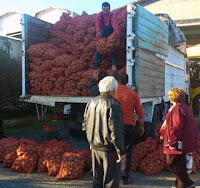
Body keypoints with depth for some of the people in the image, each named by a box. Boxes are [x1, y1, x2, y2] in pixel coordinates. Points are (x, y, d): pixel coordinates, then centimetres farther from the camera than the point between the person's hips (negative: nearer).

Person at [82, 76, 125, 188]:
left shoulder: (91, 103, 6)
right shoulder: (113, 105, -16)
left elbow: (85, 126, 13)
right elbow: (116, 131, -20)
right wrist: (121, 151, -14)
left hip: (94, 147, 7)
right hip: (109, 149, -7)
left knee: (97, 179, 18)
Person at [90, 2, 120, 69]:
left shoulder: (112, 16, -26)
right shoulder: (99, 14, -15)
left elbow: (116, 27, -33)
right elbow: (97, 24, -15)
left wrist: (118, 38, -42)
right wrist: (98, 31, -35)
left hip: (111, 34, -3)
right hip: (103, 33, 4)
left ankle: (114, 65, -5)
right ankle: (96, 63, 0)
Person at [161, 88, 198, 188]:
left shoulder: (177, 108, -18)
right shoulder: (185, 107, 14)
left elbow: (176, 127, -24)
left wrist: (172, 143, -21)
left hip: (176, 145, -10)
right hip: (184, 144, 10)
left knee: (173, 164, -2)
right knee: (180, 163, 17)